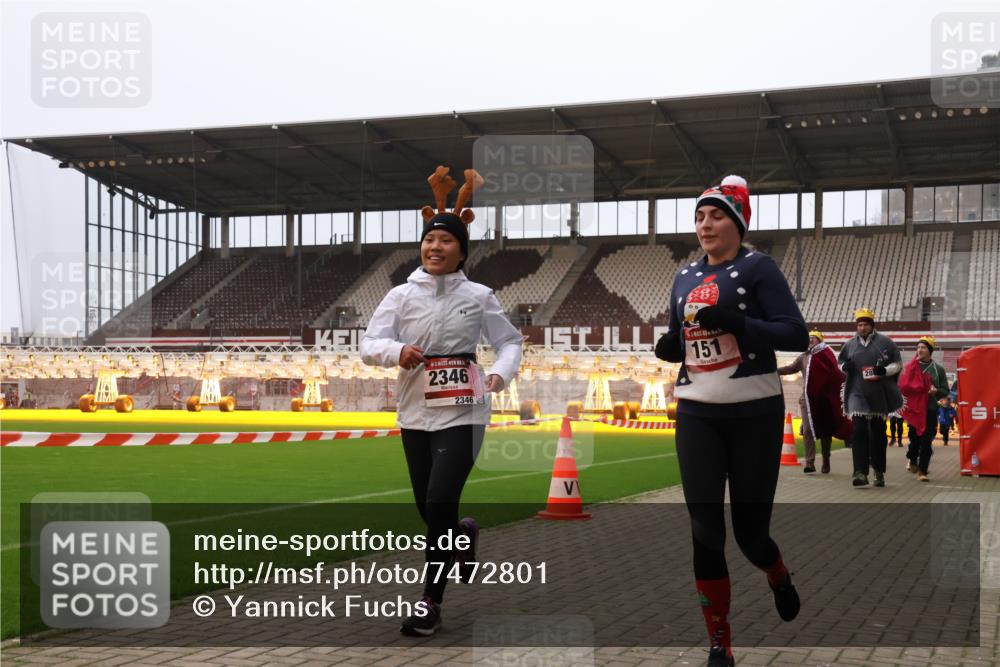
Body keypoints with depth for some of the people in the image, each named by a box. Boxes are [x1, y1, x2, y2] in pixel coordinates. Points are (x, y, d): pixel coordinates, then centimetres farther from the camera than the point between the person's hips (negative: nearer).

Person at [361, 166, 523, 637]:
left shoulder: (478, 296, 1)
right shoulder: (401, 295, 2)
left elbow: (509, 340, 9)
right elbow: (369, 345, -6)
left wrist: (501, 373, -12)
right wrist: (397, 352, -29)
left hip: (462, 412, -3)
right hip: (416, 412, 3)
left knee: (440, 502, -13)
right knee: (428, 508, 10)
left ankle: (431, 603, 1)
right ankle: (463, 535, 47)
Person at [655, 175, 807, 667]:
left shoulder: (757, 268, -5)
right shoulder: (685, 277, 12)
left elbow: (796, 335, -13)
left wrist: (733, 321, -25)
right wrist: (667, 347, -1)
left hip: (755, 413, -4)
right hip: (696, 415, 4)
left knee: (749, 531, 2)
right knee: (705, 530, -3)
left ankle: (779, 578, 39)